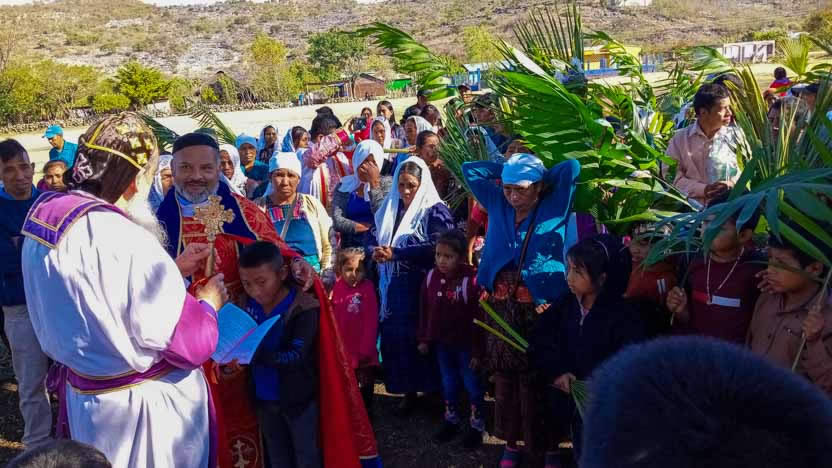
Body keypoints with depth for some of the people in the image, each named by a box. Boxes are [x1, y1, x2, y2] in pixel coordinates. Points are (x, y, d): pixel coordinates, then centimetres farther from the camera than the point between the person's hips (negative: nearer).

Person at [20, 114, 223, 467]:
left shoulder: (43, 212, -4)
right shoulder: (127, 241, -30)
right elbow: (191, 343, -24)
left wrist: (171, 269, 12)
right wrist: (209, 301, -5)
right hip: (144, 408, -8)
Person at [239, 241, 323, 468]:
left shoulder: (304, 308, -22)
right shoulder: (250, 304, -5)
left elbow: (296, 356, -29)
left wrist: (254, 354, -41)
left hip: (297, 398, -5)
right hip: (264, 398, 5)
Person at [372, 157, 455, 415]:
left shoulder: (435, 210, -7)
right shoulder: (390, 209, 12)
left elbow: (437, 247, -21)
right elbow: (379, 241, 16)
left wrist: (395, 254, -22)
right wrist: (377, 252, -7)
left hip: (423, 290, -5)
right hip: (395, 289, 5)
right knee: (397, 339, 4)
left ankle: (434, 390, 17)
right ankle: (408, 391, 19)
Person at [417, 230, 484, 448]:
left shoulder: (471, 280, -22)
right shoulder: (431, 277, -6)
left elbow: (479, 318, -18)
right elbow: (425, 311, 4)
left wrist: (477, 350, -15)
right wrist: (424, 338, 6)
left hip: (466, 344, -5)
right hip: (442, 342, 5)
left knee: (472, 385, 10)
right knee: (448, 383, 20)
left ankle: (476, 426, 25)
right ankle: (451, 421, 36)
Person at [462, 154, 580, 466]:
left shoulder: (554, 207, -1)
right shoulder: (498, 205, 9)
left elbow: (571, 167, -10)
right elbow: (469, 170, 15)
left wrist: (541, 177, 4)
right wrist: (506, 170, 10)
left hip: (538, 308, -4)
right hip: (501, 307, 4)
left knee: (538, 379, 2)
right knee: (504, 376, 12)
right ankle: (511, 441, 27)